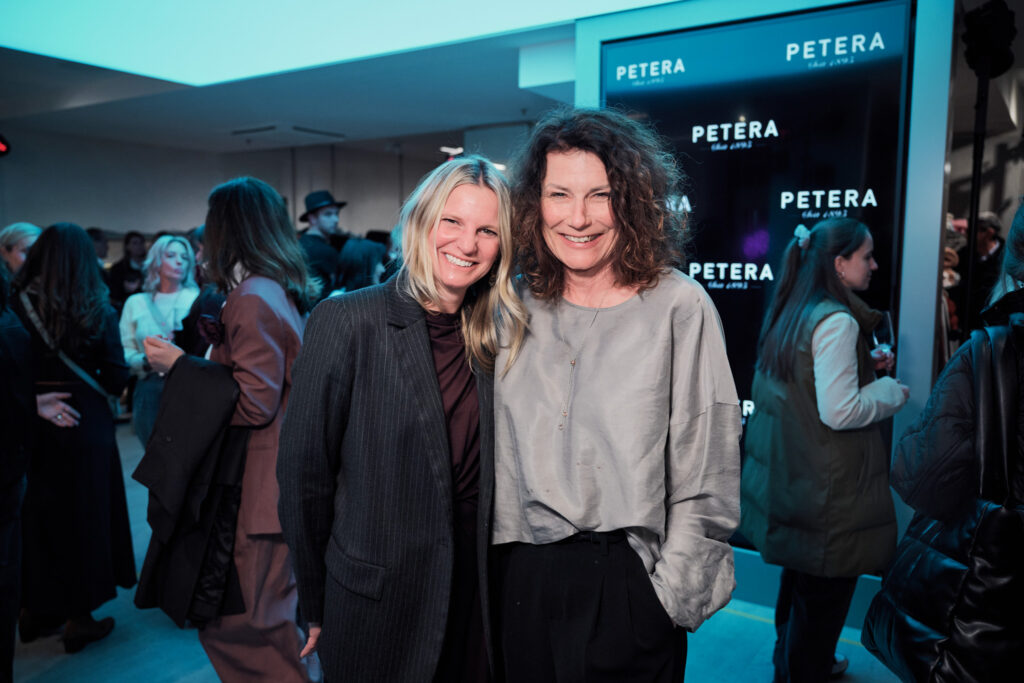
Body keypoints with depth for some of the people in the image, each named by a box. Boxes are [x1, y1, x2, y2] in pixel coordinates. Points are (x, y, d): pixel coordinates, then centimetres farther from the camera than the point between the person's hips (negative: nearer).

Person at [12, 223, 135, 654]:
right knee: (83, 516, 11)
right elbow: (116, 380, -10)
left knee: (36, 513, 19)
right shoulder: (98, 312, -11)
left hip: (30, 424, 3)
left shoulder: (17, 306, -7)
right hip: (85, 428, -2)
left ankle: (35, 609, 33)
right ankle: (79, 618, 20)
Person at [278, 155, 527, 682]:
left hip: (474, 593, 4)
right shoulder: (347, 321, -15)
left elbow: (484, 475, 7)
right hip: (377, 603, -4)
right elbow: (303, 475, -10)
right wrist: (314, 607, -4)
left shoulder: (494, 336, 0)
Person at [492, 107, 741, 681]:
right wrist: (507, 558, 8)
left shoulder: (679, 306, -11)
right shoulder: (523, 308, 2)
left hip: (627, 583, -4)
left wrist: (672, 595, -9)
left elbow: (705, 477, -9)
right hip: (523, 577, 4)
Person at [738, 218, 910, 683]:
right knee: (825, 590, 7)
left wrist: (865, 362, 12)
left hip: (786, 473, 10)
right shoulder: (838, 321, -21)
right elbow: (840, 412, -25)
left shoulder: (788, 311, 7)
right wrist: (891, 392, -9)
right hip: (827, 487, -10)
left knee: (798, 576, 25)